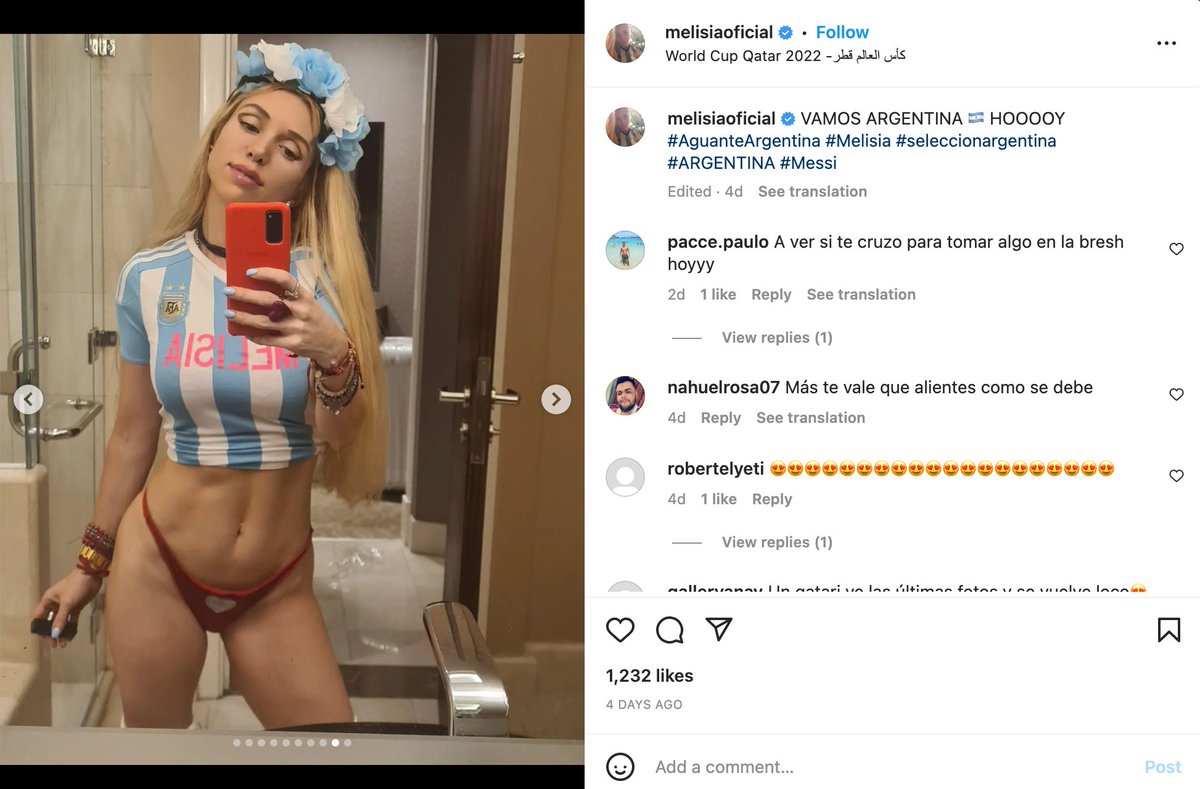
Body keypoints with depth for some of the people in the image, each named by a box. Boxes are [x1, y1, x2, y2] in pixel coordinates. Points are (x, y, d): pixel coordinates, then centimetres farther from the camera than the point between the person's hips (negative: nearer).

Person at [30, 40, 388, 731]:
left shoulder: (321, 281, -9)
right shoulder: (149, 278, -5)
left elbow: (349, 456, -17)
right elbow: (134, 433, 6)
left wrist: (331, 356, -36)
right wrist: (92, 563, 15)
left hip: (278, 586, 0)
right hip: (155, 565, 1)